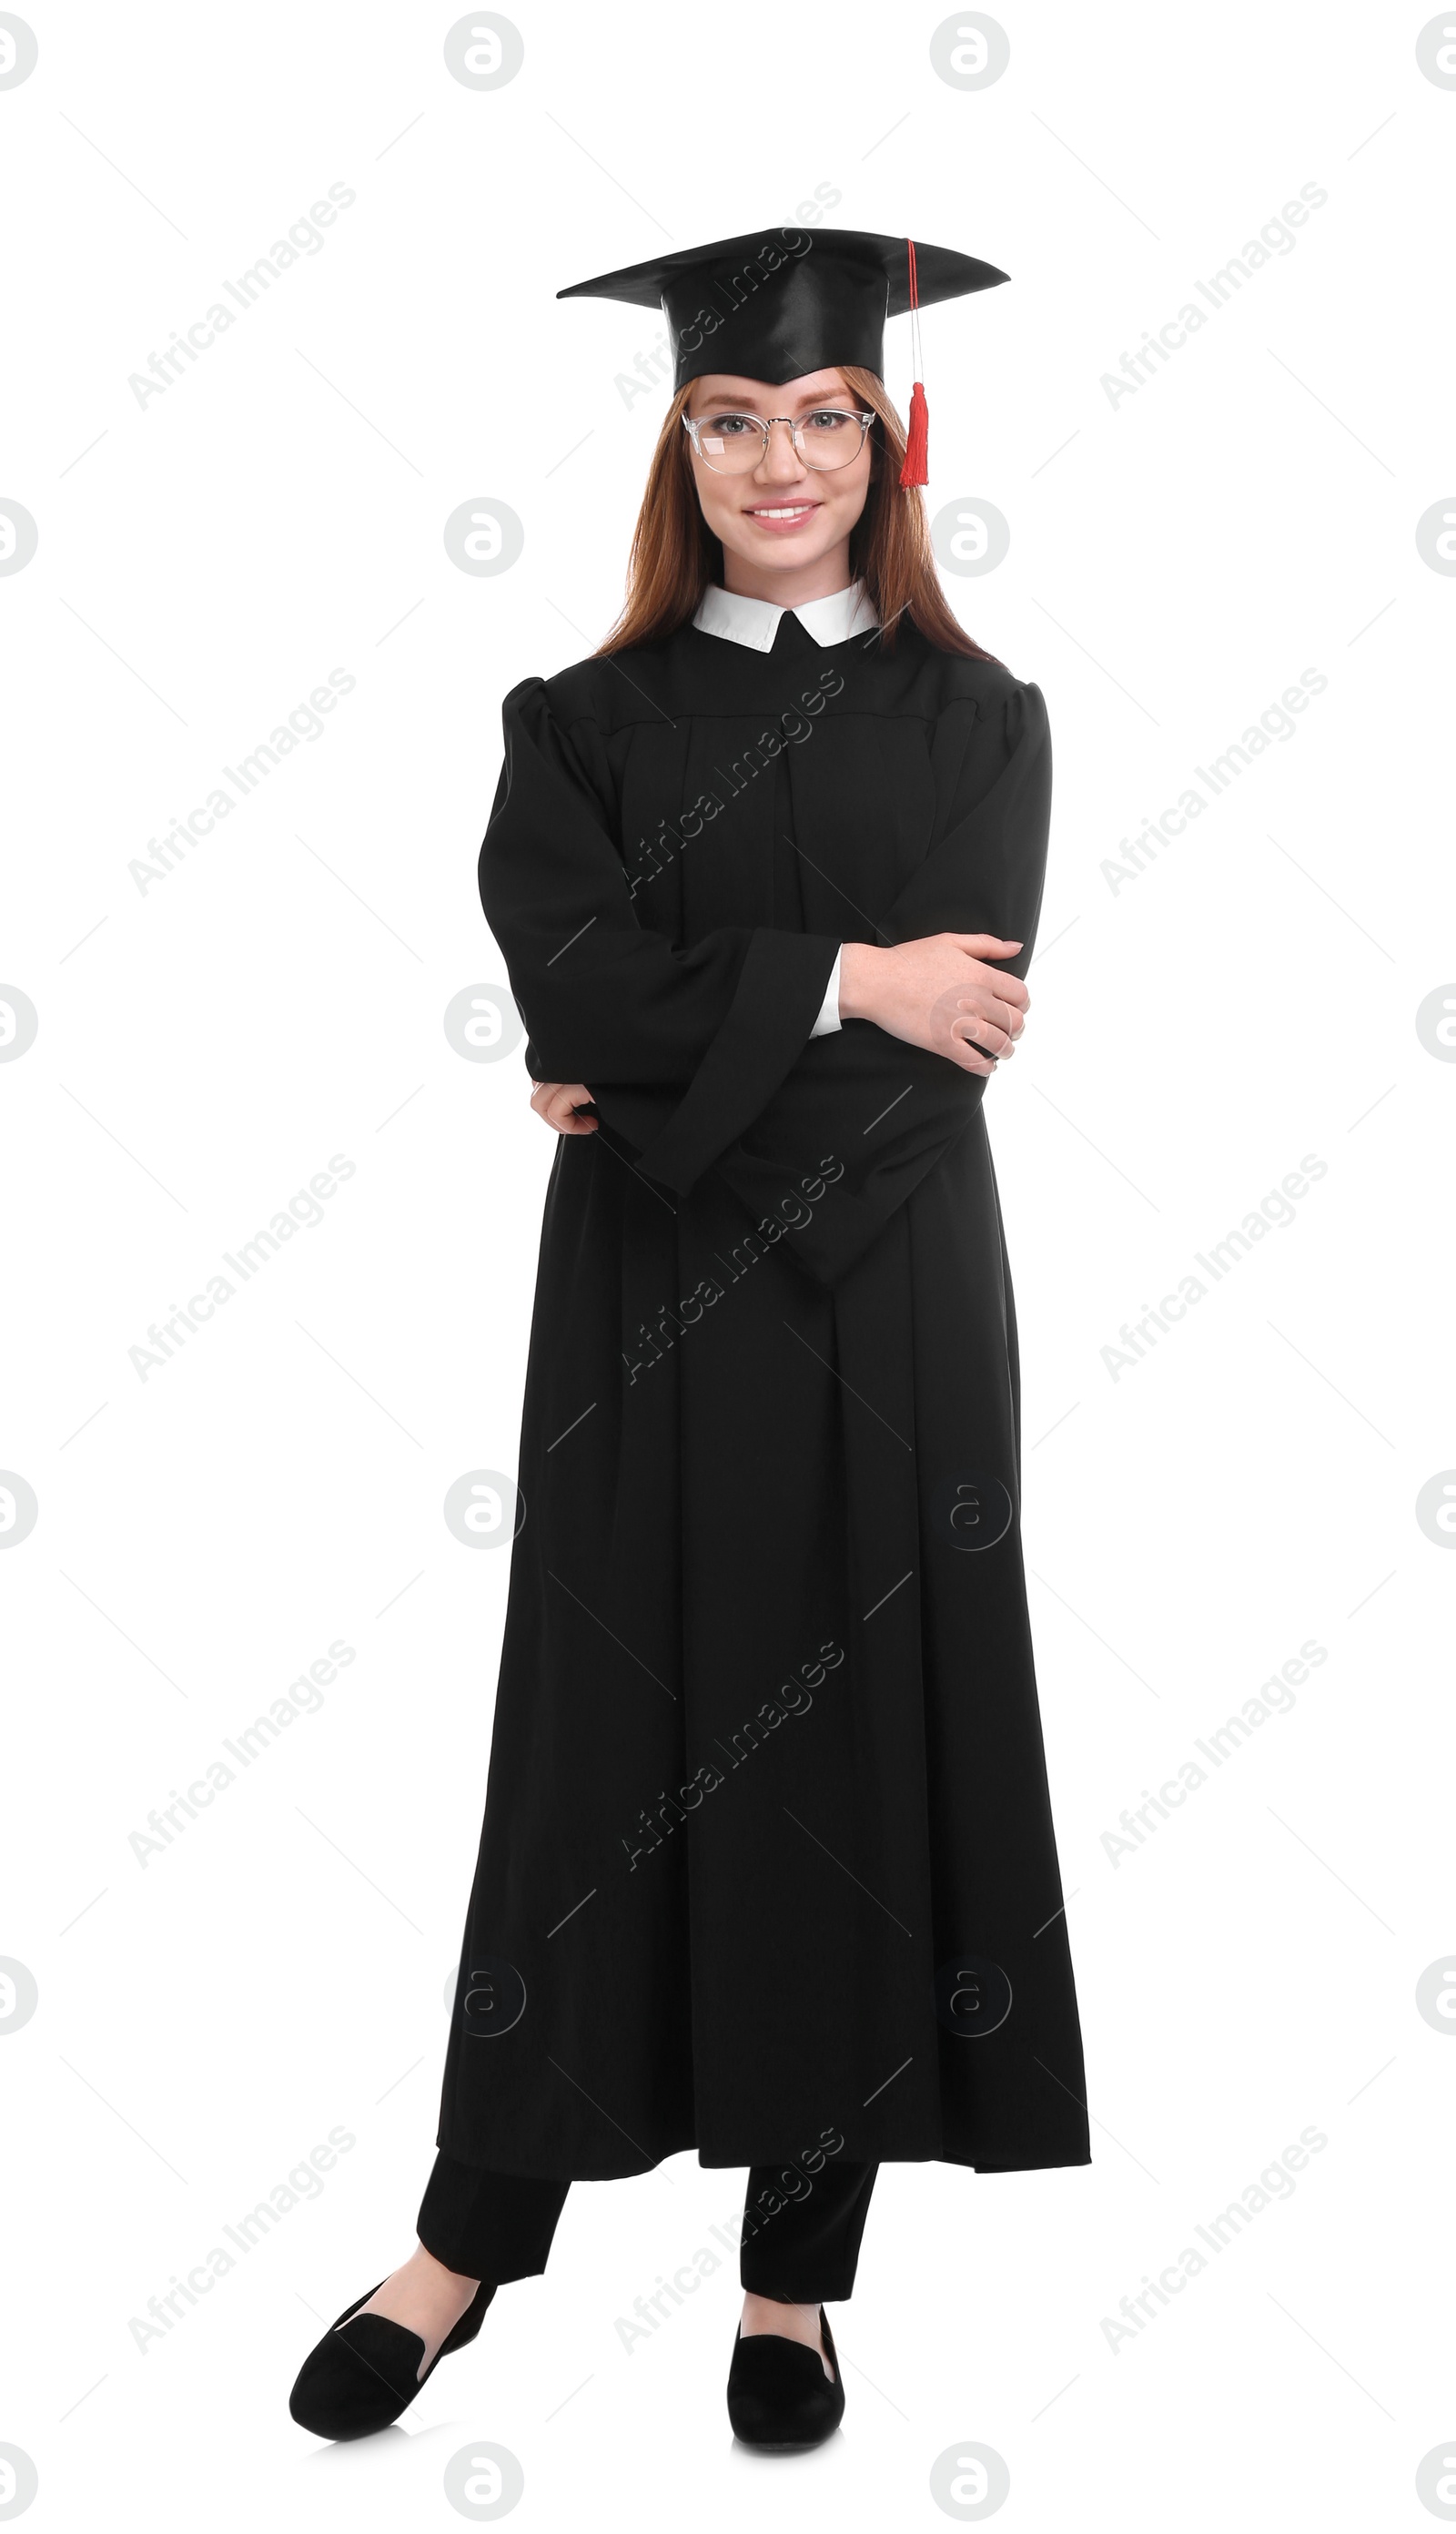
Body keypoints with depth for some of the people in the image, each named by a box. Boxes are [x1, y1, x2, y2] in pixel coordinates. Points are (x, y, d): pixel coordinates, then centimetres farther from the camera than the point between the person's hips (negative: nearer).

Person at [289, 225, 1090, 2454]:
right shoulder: (585, 721, 7)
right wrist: (837, 978, -15)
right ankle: (474, 2235, 24)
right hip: (642, 1315, 0)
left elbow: (952, 1031, -9)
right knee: (616, 1743, 6)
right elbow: (571, 977, -10)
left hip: (890, 1298, 0)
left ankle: (797, 2270, 23)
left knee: (860, 1739, 5)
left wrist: (662, 1070, -11)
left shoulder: (976, 722, 5)